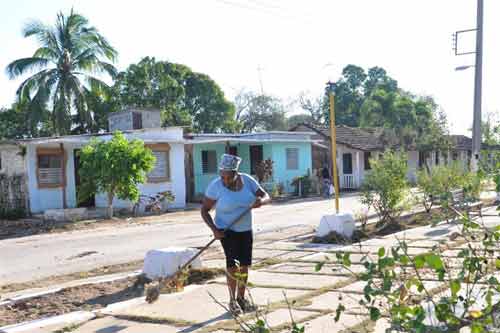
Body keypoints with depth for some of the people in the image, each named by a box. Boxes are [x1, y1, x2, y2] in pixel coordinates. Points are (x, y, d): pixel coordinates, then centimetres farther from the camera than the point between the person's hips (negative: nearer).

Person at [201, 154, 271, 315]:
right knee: (232, 264, -15)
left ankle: (241, 298, 25)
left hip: (245, 230, 4)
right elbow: (204, 210, -12)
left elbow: (267, 197, -9)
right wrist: (214, 229, -25)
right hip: (226, 230, -4)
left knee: (244, 265, 8)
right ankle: (232, 301, 2)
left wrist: (260, 201, -33)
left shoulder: (247, 180, -11)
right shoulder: (215, 186, -20)